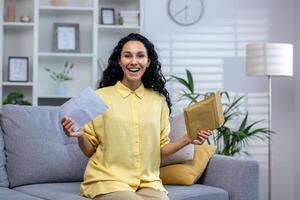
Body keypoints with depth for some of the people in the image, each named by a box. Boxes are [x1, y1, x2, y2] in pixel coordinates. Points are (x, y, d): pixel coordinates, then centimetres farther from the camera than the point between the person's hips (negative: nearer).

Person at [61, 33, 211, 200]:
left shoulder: (159, 100, 7)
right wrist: (80, 135, -17)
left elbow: (161, 149, 14)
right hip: (108, 181, -3)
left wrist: (187, 140, -2)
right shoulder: (100, 97, -1)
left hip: (148, 182, 3)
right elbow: (90, 150, 3)